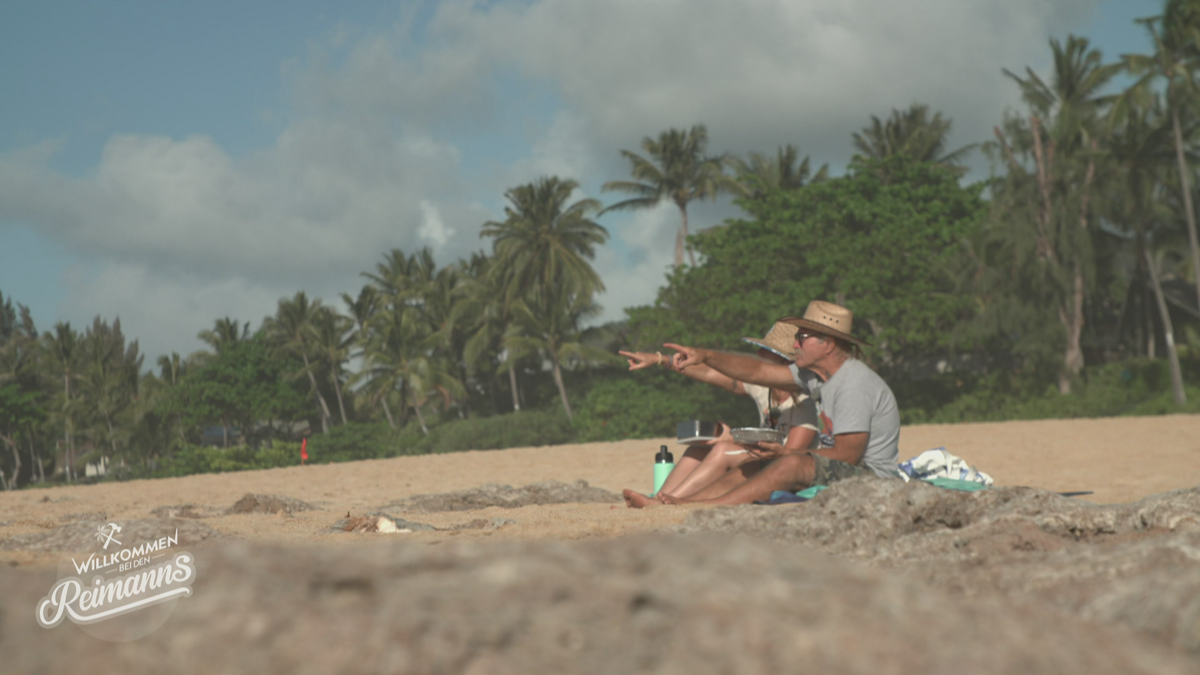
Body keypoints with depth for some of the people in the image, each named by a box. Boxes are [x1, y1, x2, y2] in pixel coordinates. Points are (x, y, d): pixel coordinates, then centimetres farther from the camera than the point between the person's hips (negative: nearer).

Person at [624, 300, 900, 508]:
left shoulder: (854, 386, -19)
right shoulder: (816, 374, 10)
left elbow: (846, 455, -21)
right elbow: (757, 371, 11)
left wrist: (787, 453, -12)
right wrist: (704, 356, 1)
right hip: (838, 471, 10)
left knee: (793, 465, -30)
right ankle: (665, 504, -10)